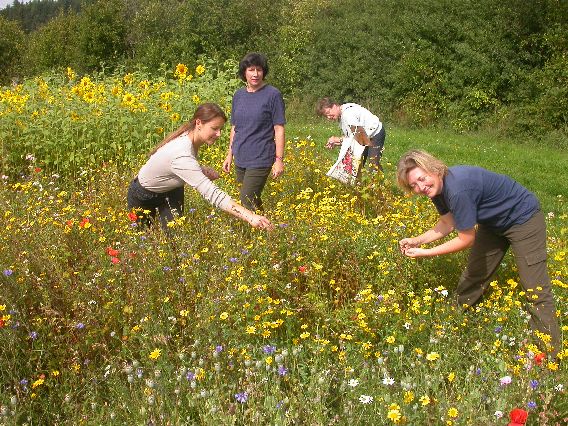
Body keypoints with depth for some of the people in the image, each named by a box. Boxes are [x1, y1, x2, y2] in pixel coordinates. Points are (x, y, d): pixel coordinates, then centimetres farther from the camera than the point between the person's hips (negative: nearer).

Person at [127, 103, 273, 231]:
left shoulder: (189, 136, -19)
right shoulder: (182, 155, -44)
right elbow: (212, 193, -51)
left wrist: (203, 171, -19)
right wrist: (250, 216, -59)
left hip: (170, 191, 6)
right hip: (143, 196, -6)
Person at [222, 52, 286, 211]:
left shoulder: (273, 95, -7)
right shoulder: (238, 95, 9)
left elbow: (279, 130, -8)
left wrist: (279, 160, -12)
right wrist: (229, 155, 17)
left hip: (261, 159, -6)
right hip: (240, 160, 6)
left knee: (247, 204, -11)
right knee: (254, 202, 13)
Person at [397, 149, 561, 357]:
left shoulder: (457, 189, -38)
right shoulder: (436, 187, -11)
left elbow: (466, 240, -28)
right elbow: (447, 223, -1)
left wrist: (425, 253, -22)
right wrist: (417, 241, -13)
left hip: (523, 217, -8)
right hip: (493, 222, 9)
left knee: (536, 289, -7)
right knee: (473, 275, 17)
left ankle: (551, 353, 1)